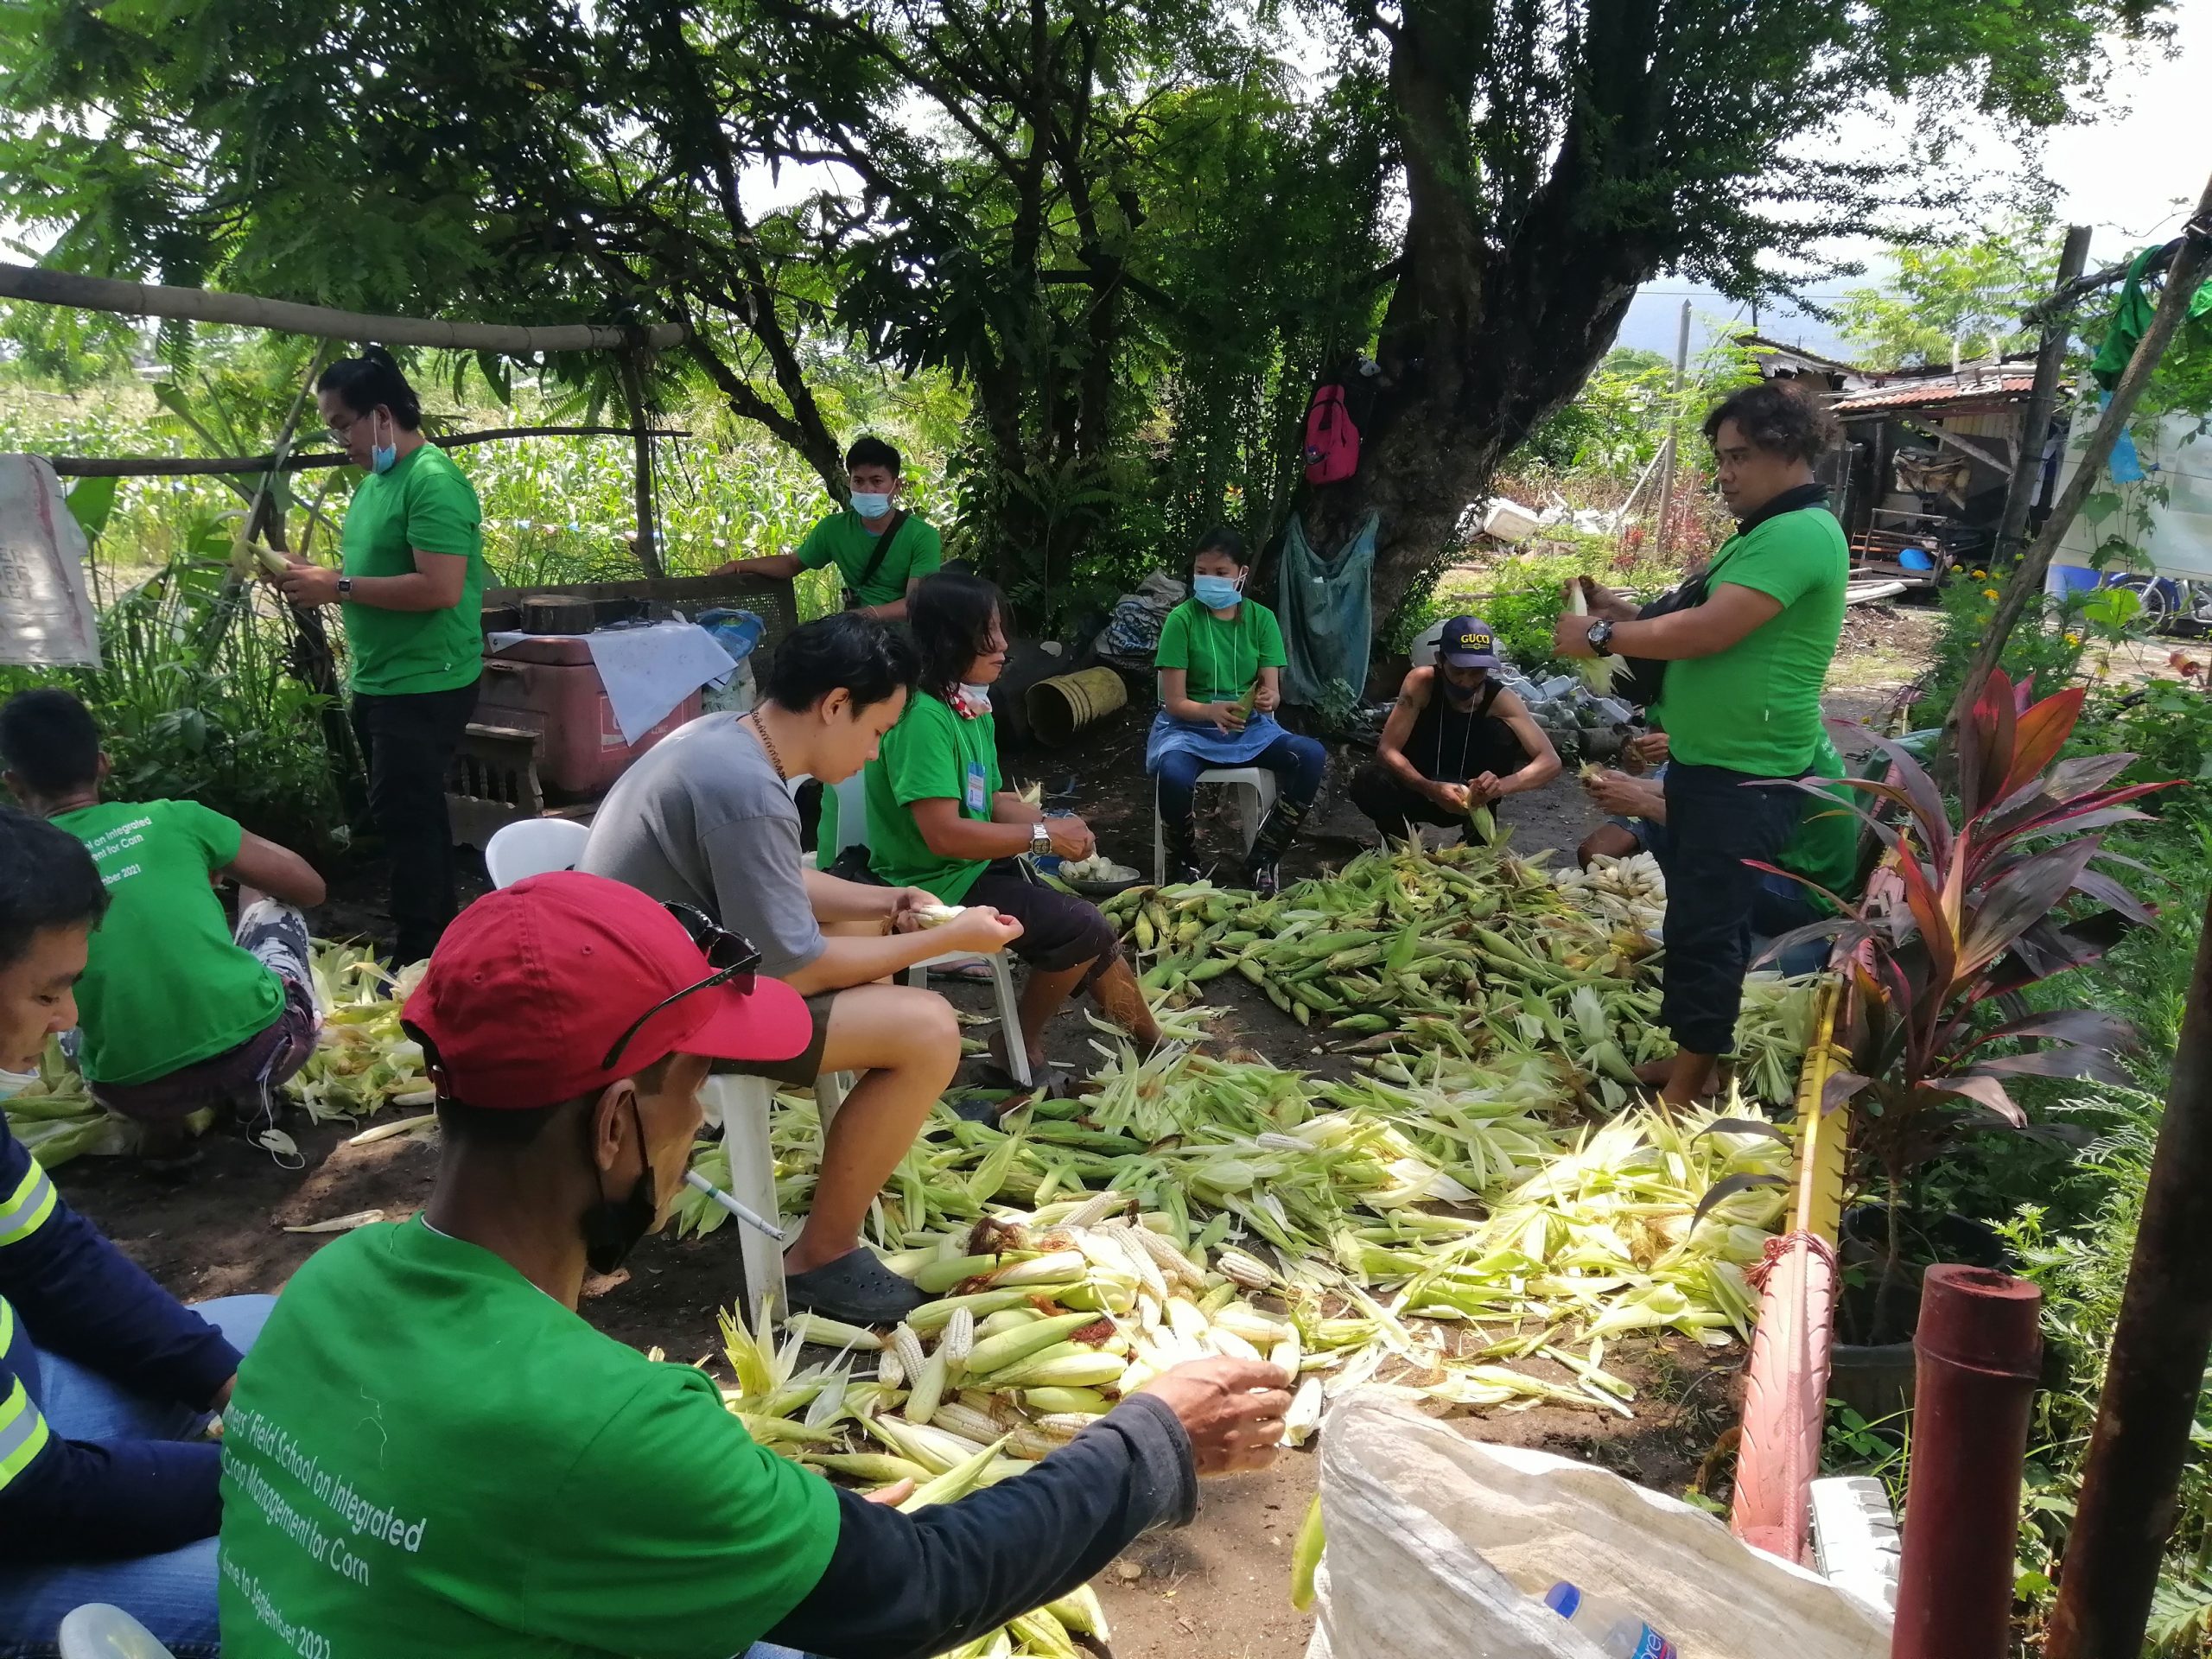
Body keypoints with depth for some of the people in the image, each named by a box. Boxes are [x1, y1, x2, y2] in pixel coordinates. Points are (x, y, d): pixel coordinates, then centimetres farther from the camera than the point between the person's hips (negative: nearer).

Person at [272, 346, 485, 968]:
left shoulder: (432, 481, -17)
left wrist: (338, 587, -19)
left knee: (403, 816, -8)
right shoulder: (376, 480, 13)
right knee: (413, 814, 15)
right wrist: (317, 576, 3)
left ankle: (417, 957, 1)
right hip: (380, 680, 10)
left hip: (425, 685, -10)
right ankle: (437, 939, 25)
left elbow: (440, 588, -26)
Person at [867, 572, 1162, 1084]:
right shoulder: (923, 717, -24)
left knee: (1092, 932, 6)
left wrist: (1057, 824, -6)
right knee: (1085, 927, -15)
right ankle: (1021, 1044, 5)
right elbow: (944, 834, -28)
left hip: (977, 868, 9)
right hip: (936, 886, -9)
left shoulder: (974, 708, 7)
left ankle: (1155, 1048, 21)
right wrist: (1044, 836, -19)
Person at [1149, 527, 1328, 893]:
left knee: (1312, 755, -24)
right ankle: (1182, 865, -8)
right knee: (1174, 774, -38)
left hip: (1250, 727, 3)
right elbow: (1175, 702, -11)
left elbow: (1273, 691, -4)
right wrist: (1213, 711, -33)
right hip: (1188, 726, -3)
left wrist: (1266, 700, -29)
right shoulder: (1182, 619, -8)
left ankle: (1262, 859, -7)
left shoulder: (1261, 618, 1)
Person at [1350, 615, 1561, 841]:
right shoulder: (1421, 683, -21)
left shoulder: (1500, 700, -18)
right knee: (1368, 781, -32)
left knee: (1501, 731, -24)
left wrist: (1501, 786, -45)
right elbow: (1387, 750, -24)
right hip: (1419, 787, -1)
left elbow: (1550, 761, -25)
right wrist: (1431, 789, -41)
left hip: (1473, 796, 1)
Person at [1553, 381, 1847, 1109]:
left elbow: (1709, 631, -25)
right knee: (1701, 919, 17)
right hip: (1706, 762, 10)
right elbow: (1690, 620, 19)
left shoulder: (1801, 534, -17)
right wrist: (1621, 613, 2)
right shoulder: (1758, 533, 17)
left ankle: (1682, 1098, 2)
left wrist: (1601, 636, -15)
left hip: (1747, 775, -10)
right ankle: (1690, 1060, 29)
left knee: (1706, 926, -6)